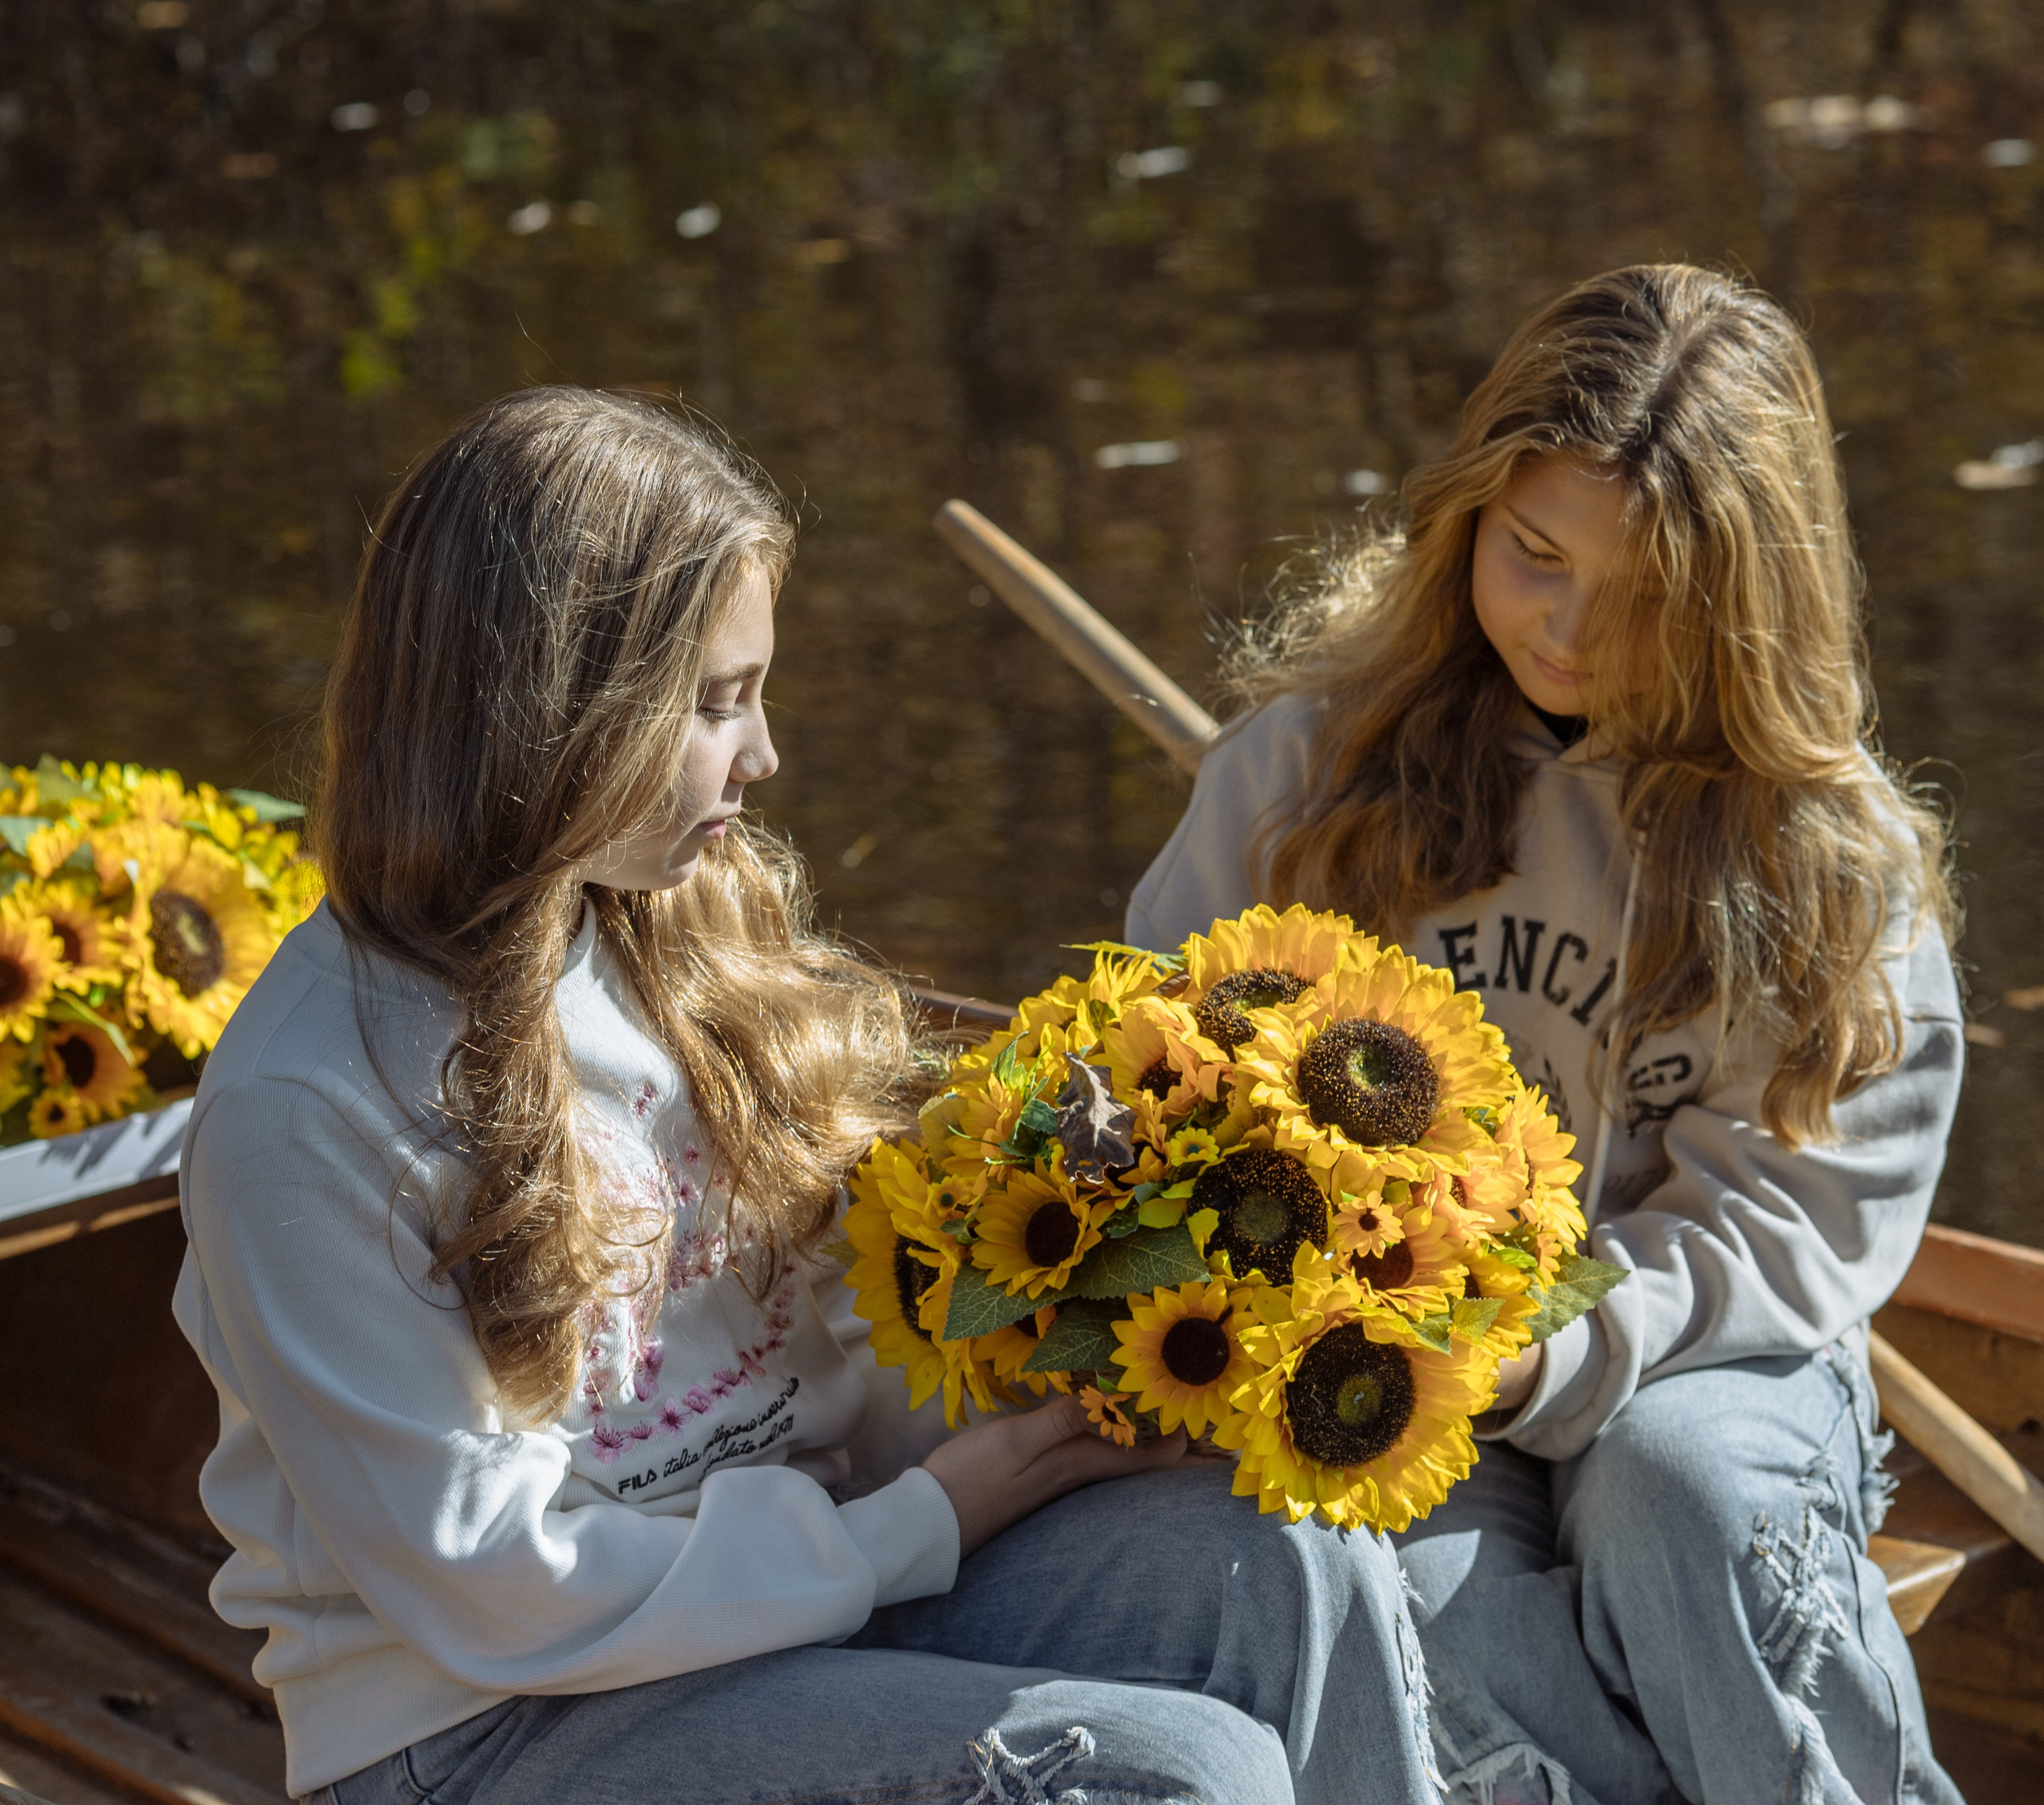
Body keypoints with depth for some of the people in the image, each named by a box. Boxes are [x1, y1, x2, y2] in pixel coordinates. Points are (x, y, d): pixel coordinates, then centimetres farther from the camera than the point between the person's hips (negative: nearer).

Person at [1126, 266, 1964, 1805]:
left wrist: (1553, 1352, -22)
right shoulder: (1323, 741, 3)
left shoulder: (1831, 848, 0)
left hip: (1694, 1365, 0)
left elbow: (1797, 1217, -5)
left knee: (1680, 1479, -35)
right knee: (1390, 1576, -33)